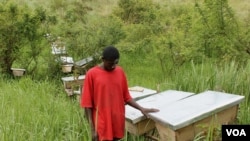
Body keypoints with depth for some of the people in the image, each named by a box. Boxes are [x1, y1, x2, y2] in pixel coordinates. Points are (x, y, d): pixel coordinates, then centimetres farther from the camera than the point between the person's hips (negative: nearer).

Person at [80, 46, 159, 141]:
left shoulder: (120, 72, 3)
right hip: (101, 125, -4)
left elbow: (126, 97, 10)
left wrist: (141, 109, -1)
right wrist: (92, 129, -10)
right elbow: (87, 104, -8)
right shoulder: (92, 74, -10)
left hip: (118, 123, 4)